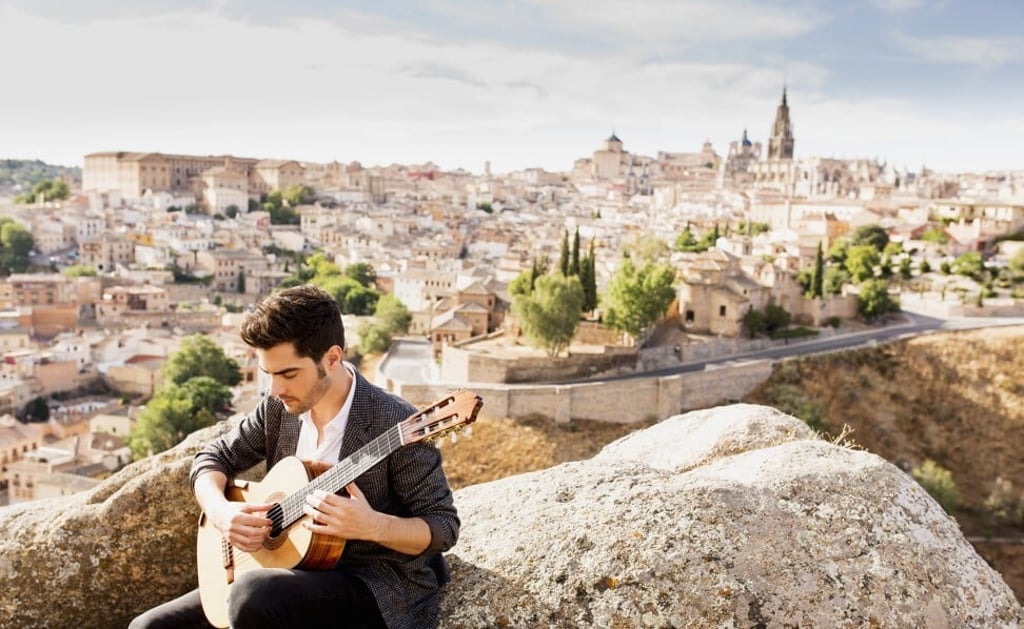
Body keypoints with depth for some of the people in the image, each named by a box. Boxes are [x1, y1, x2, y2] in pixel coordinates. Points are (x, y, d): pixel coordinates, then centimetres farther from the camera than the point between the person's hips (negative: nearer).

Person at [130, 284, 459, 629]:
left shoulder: (395, 424, -20)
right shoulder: (280, 408, 0)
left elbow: (443, 526, -14)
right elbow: (213, 456, 11)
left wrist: (373, 526, -32)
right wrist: (220, 510, -10)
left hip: (381, 584, -6)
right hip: (300, 570, 6)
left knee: (257, 594, -34)